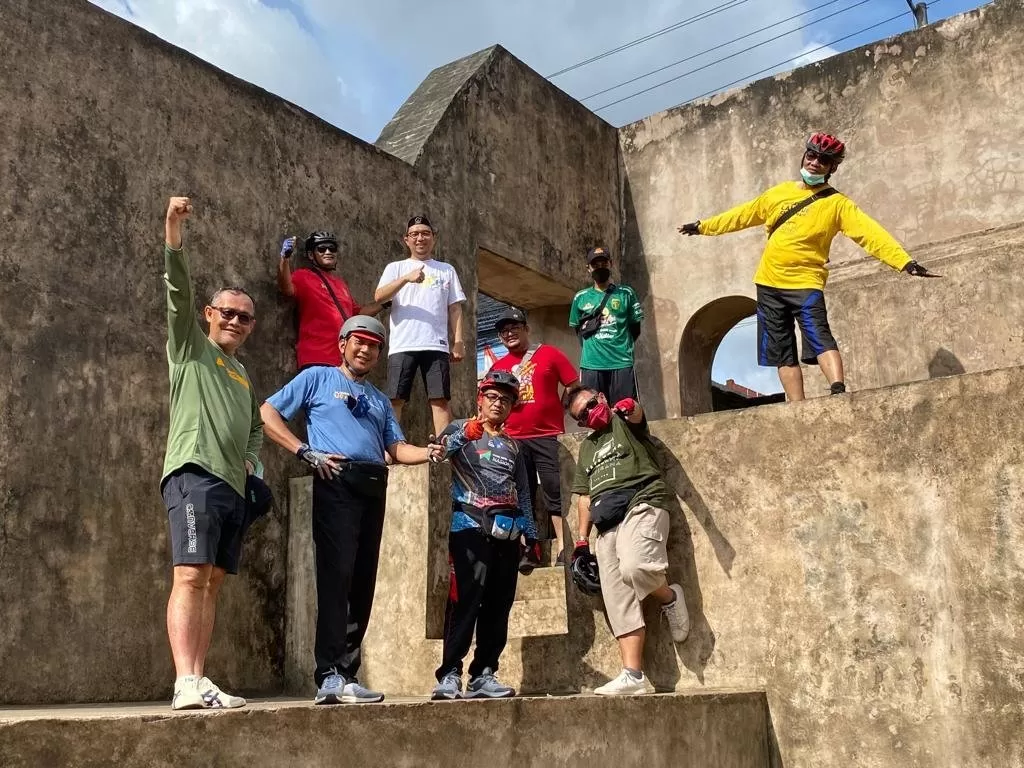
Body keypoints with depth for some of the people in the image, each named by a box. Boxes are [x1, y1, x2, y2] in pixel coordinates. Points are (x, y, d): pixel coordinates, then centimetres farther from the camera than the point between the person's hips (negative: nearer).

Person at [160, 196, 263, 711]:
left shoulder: (243, 374, 26)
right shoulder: (190, 346, 8)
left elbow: (256, 426, 36)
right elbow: (178, 288, -5)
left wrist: (251, 458, 16)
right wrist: (173, 229, -16)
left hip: (233, 484, 8)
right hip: (194, 473, -7)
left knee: (213, 581, 4)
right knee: (190, 575, -16)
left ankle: (198, 681, 6)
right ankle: (185, 685, -22)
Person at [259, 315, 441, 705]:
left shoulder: (379, 399, 29)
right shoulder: (318, 377, 12)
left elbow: (397, 449, 18)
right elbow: (268, 413, 4)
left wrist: (430, 453, -3)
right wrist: (307, 453, -6)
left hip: (374, 486, 6)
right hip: (336, 481, -6)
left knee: (363, 582, 4)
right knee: (337, 575, -15)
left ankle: (347, 675, 10)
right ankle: (330, 676, -15)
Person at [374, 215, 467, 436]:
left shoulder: (446, 270, 18)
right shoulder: (396, 268, 13)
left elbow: (455, 309, 14)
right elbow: (379, 297, -4)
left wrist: (458, 342, 2)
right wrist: (406, 278, -18)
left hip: (436, 345, 1)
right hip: (402, 345, -1)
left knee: (440, 399, -4)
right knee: (395, 400, -4)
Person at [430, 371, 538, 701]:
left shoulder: (513, 446, 23)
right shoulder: (461, 429, 9)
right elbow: (441, 449, -12)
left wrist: (532, 536, 14)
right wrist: (465, 433, -30)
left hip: (508, 532, 5)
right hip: (470, 526, -5)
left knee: (498, 606, 2)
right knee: (466, 599, -15)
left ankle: (483, 675, 6)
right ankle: (449, 674, -13)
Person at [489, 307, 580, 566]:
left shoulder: (549, 354, 4)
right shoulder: (498, 367, 13)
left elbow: (574, 388, 4)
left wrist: (560, 412, -3)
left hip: (548, 436, -3)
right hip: (513, 440, 3)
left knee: (556, 493, -6)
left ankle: (564, 550, -5)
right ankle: (527, 551, 9)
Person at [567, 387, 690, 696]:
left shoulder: (624, 423, 12)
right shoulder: (586, 447, 28)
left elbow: (637, 413, -13)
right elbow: (585, 496, 25)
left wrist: (628, 407, -37)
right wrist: (582, 541, 16)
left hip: (640, 506, -6)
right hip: (606, 525, 7)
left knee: (634, 568, -32)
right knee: (619, 601, -1)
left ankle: (669, 597, -1)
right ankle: (633, 675, -3)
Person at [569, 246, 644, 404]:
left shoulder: (626, 293, 11)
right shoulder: (580, 298, 14)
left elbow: (636, 327, 12)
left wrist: (622, 347, 4)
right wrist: (592, 349, 7)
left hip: (622, 363, -1)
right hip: (591, 365, 1)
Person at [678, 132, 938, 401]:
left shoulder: (837, 204, -3)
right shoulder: (779, 192, 11)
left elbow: (871, 233, -13)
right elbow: (743, 215, 23)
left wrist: (904, 262, -25)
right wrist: (704, 226, 29)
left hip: (805, 283, -5)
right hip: (769, 283, 5)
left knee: (819, 337, -26)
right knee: (784, 354, 4)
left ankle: (839, 392, -38)